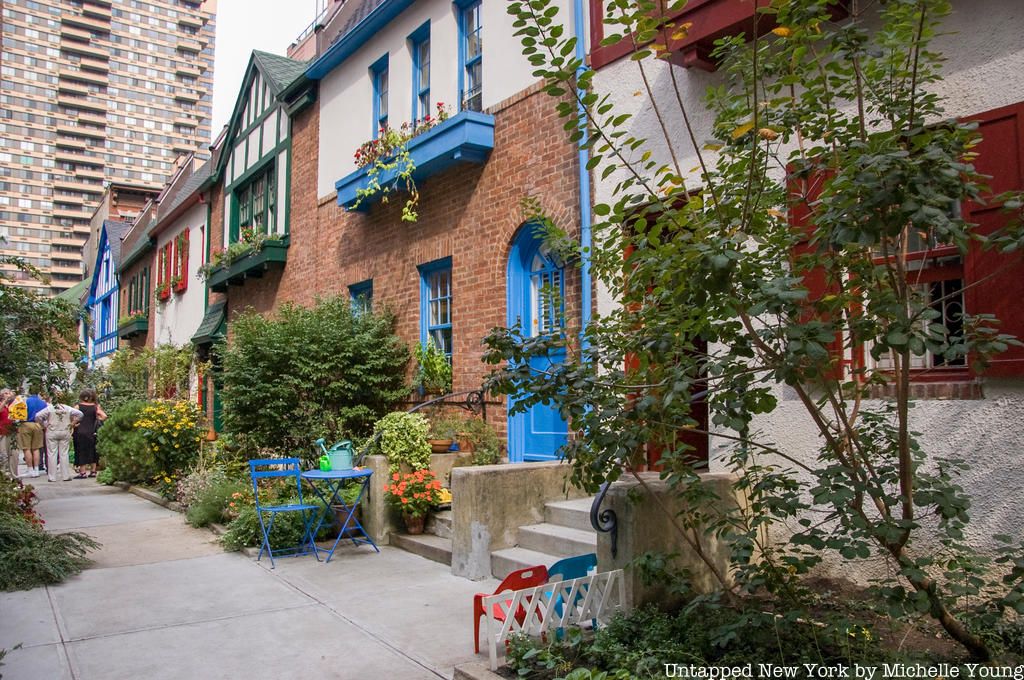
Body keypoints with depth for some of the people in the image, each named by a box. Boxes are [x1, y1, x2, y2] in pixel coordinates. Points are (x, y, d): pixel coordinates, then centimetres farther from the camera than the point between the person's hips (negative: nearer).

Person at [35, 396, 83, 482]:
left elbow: (38, 416, -11)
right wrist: (72, 424, 5)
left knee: (52, 454, 2)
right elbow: (79, 414, 0)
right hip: (65, 432, 2)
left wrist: (44, 425, 0)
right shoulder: (67, 408, 5)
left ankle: (52, 477, 3)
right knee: (64, 454, 6)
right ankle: (66, 476, 7)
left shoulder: (49, 408, -1)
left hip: (52, 432, -2)